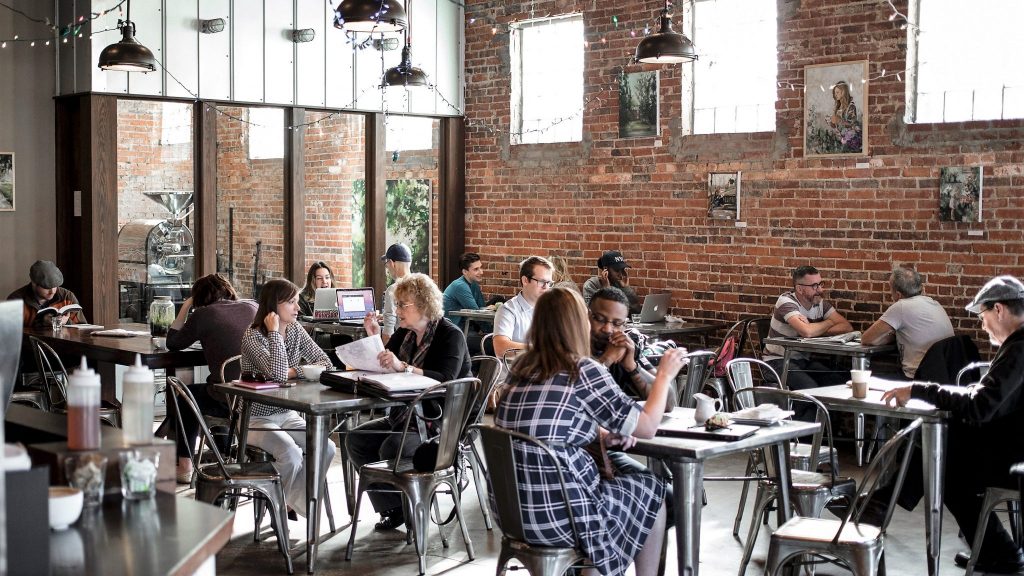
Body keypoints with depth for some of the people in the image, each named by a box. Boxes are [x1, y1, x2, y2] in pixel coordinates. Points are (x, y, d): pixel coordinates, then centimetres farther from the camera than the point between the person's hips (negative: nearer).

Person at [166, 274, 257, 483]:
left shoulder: (203, 314, -3)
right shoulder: (252, 307, 9)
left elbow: (173, 343, 9)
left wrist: (185, 308, 18)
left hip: (229, 403, -5)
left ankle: (184, 466, 28)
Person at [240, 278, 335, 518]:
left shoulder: (295, 330, 4)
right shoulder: (253, 335, -16)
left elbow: (325, 362, -2)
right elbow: (277, 373, -31)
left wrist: (294, 371, -18)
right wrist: (275, 332, -24)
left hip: (287, 414, 6)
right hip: (257, 418, -6)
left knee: (326, 448, -15)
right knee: (291, 455, -29)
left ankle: (294, 501, 5)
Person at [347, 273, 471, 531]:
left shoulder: (451, 335, -12)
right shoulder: (404, 333, 10)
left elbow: (446, 380, -28)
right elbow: (381, 370, 11)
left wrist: (404, 367, -38)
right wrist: (373, 338, -4)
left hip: (440, 420, -8)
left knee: (393, 447, -30)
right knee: (356, 440, -8)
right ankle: (392, 508, 0)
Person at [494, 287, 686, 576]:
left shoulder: (523, 367, 7)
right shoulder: (583, 370, -12)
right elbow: (648, 427, -4)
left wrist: (603, 433, 10)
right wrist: (665, 374, 10)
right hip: (557, 516, -7)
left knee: (617, 478, 31)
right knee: (653, 491, 17)